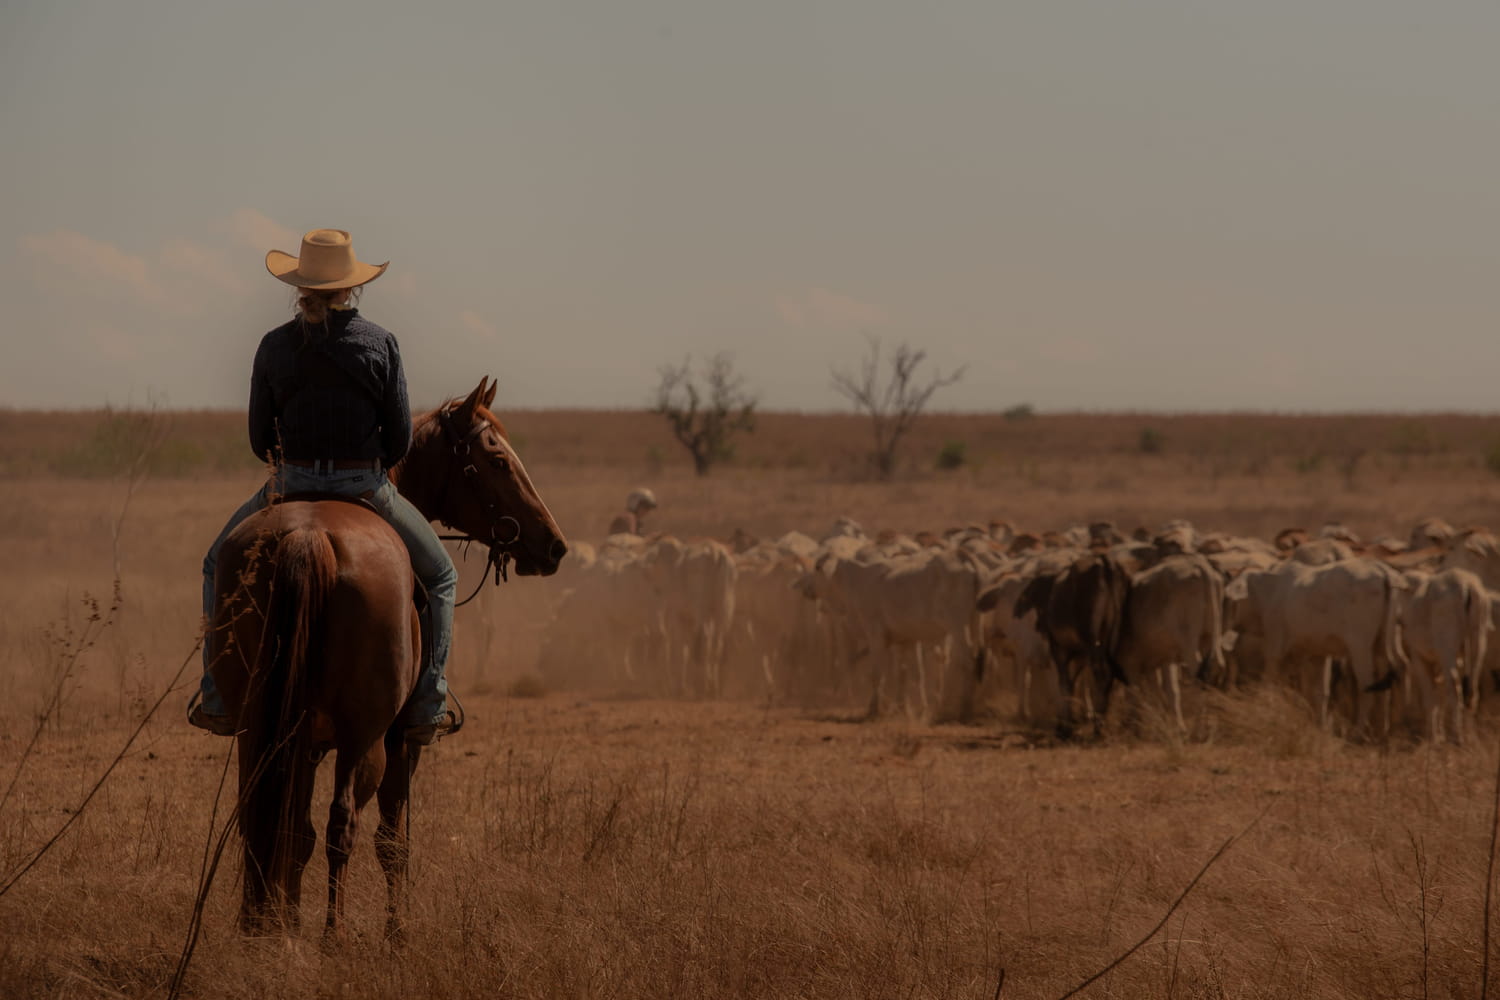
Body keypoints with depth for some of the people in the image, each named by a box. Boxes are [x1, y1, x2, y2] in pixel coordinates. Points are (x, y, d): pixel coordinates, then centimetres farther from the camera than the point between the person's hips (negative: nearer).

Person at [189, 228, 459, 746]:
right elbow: (400, 438, -5)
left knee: (220, 564, 26)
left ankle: (217, 697, 18)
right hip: (366, 487, -1)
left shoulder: (275, 346, -3)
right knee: (439, 575, 22)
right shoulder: (379, 343, -6)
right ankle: (427, 707, 13)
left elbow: (259, 438, 1)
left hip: (291, 487, 1)